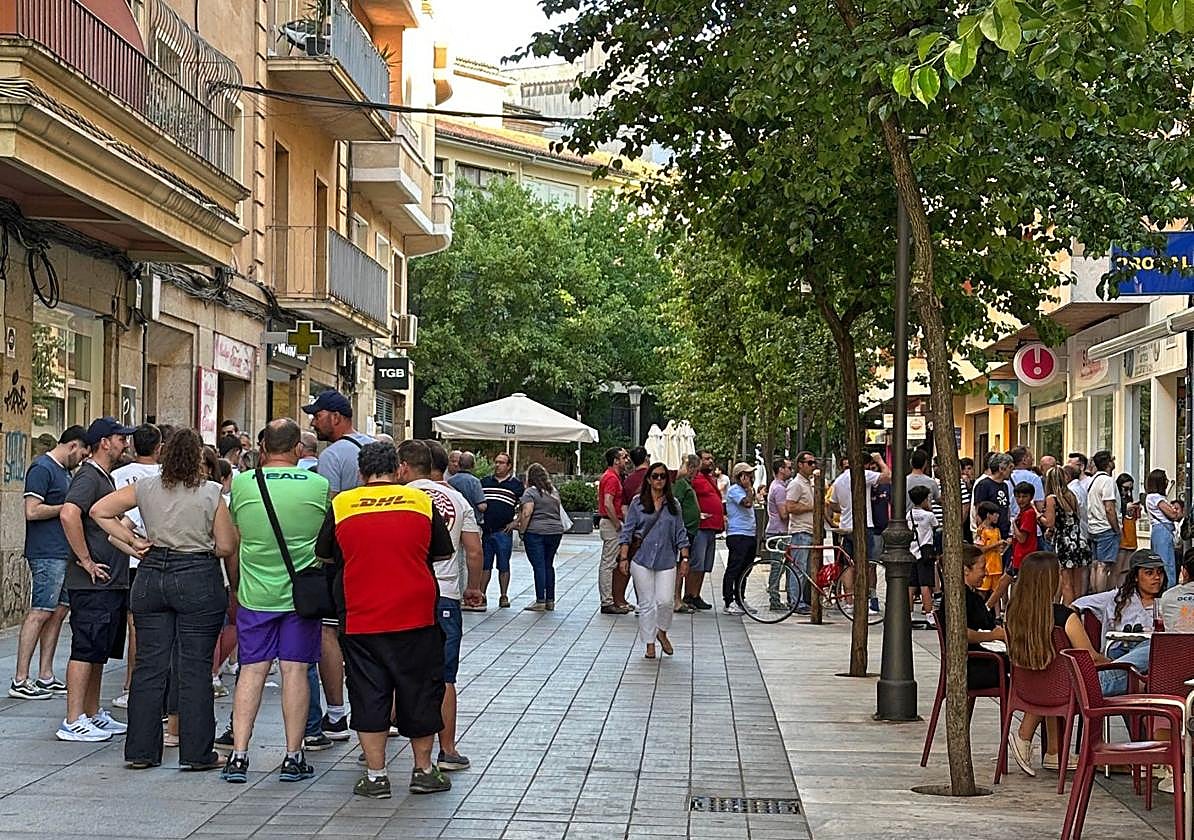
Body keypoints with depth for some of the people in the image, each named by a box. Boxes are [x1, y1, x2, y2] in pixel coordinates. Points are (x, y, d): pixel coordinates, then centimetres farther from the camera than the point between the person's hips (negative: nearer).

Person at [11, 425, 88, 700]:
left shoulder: (64, 471, 19)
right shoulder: (42, 469, -11)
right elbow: (32, 511, -19)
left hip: (64, 553, 10)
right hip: (46, 554, -10)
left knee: (58, 612, 10)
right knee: (40, 613, -8)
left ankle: (45, 678, 15)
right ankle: (19, 682, -5)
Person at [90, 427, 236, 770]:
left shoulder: (146, 488, 3)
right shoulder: (211, 494, -6)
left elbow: (99, 511, 6)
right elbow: (226, 548, -5)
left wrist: (132, 540, 7)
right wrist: (235, 584, 12)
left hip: (152, 575, 4)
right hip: (198, 578, -3)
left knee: (149, 666, 8)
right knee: (195, 668, 1)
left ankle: (141, 751, 12)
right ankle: (196, 752, 4)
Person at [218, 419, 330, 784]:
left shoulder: (242, 484, -4)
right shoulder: (319, 485, -5)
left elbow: (233, 533, 11)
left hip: (255, 593, 1)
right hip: (302, 593, -1)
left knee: (252, 670, 6)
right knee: (295, 670, 3)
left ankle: (238, 754, 3)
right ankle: (293, 757, 7)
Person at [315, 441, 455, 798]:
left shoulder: (341, 504, -1)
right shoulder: (421, 501, 0)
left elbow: (325, 556, 11)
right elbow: (443, 555, 10)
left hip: (360, 618, 0)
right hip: (416, 617, 0)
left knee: (369, 696, 7)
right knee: (419, 693, 12)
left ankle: (375, 776, 8)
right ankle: (424, 771, 19)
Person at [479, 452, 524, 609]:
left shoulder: (516, 484, 2)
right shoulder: (484, 482, 11)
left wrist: (515, 522, -2)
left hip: (504, 531, -3)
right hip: (485, 530, 3)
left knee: (503, 565, 1)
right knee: (484, 565, 6)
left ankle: (504, 596, 7)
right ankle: (481, 595, 8)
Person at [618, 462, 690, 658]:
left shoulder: (673, 504, 8)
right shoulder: (638, 503, 2)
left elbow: (680, 533, 11)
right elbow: (627, 531, 2)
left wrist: (684, 557, 5)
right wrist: (624, 557, -4)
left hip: (666, 560, 1)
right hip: (642, 559, -1)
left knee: (665, 601, -9)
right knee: (646, 603, 1)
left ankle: (662, 633, 20)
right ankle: (650, 645, 11)